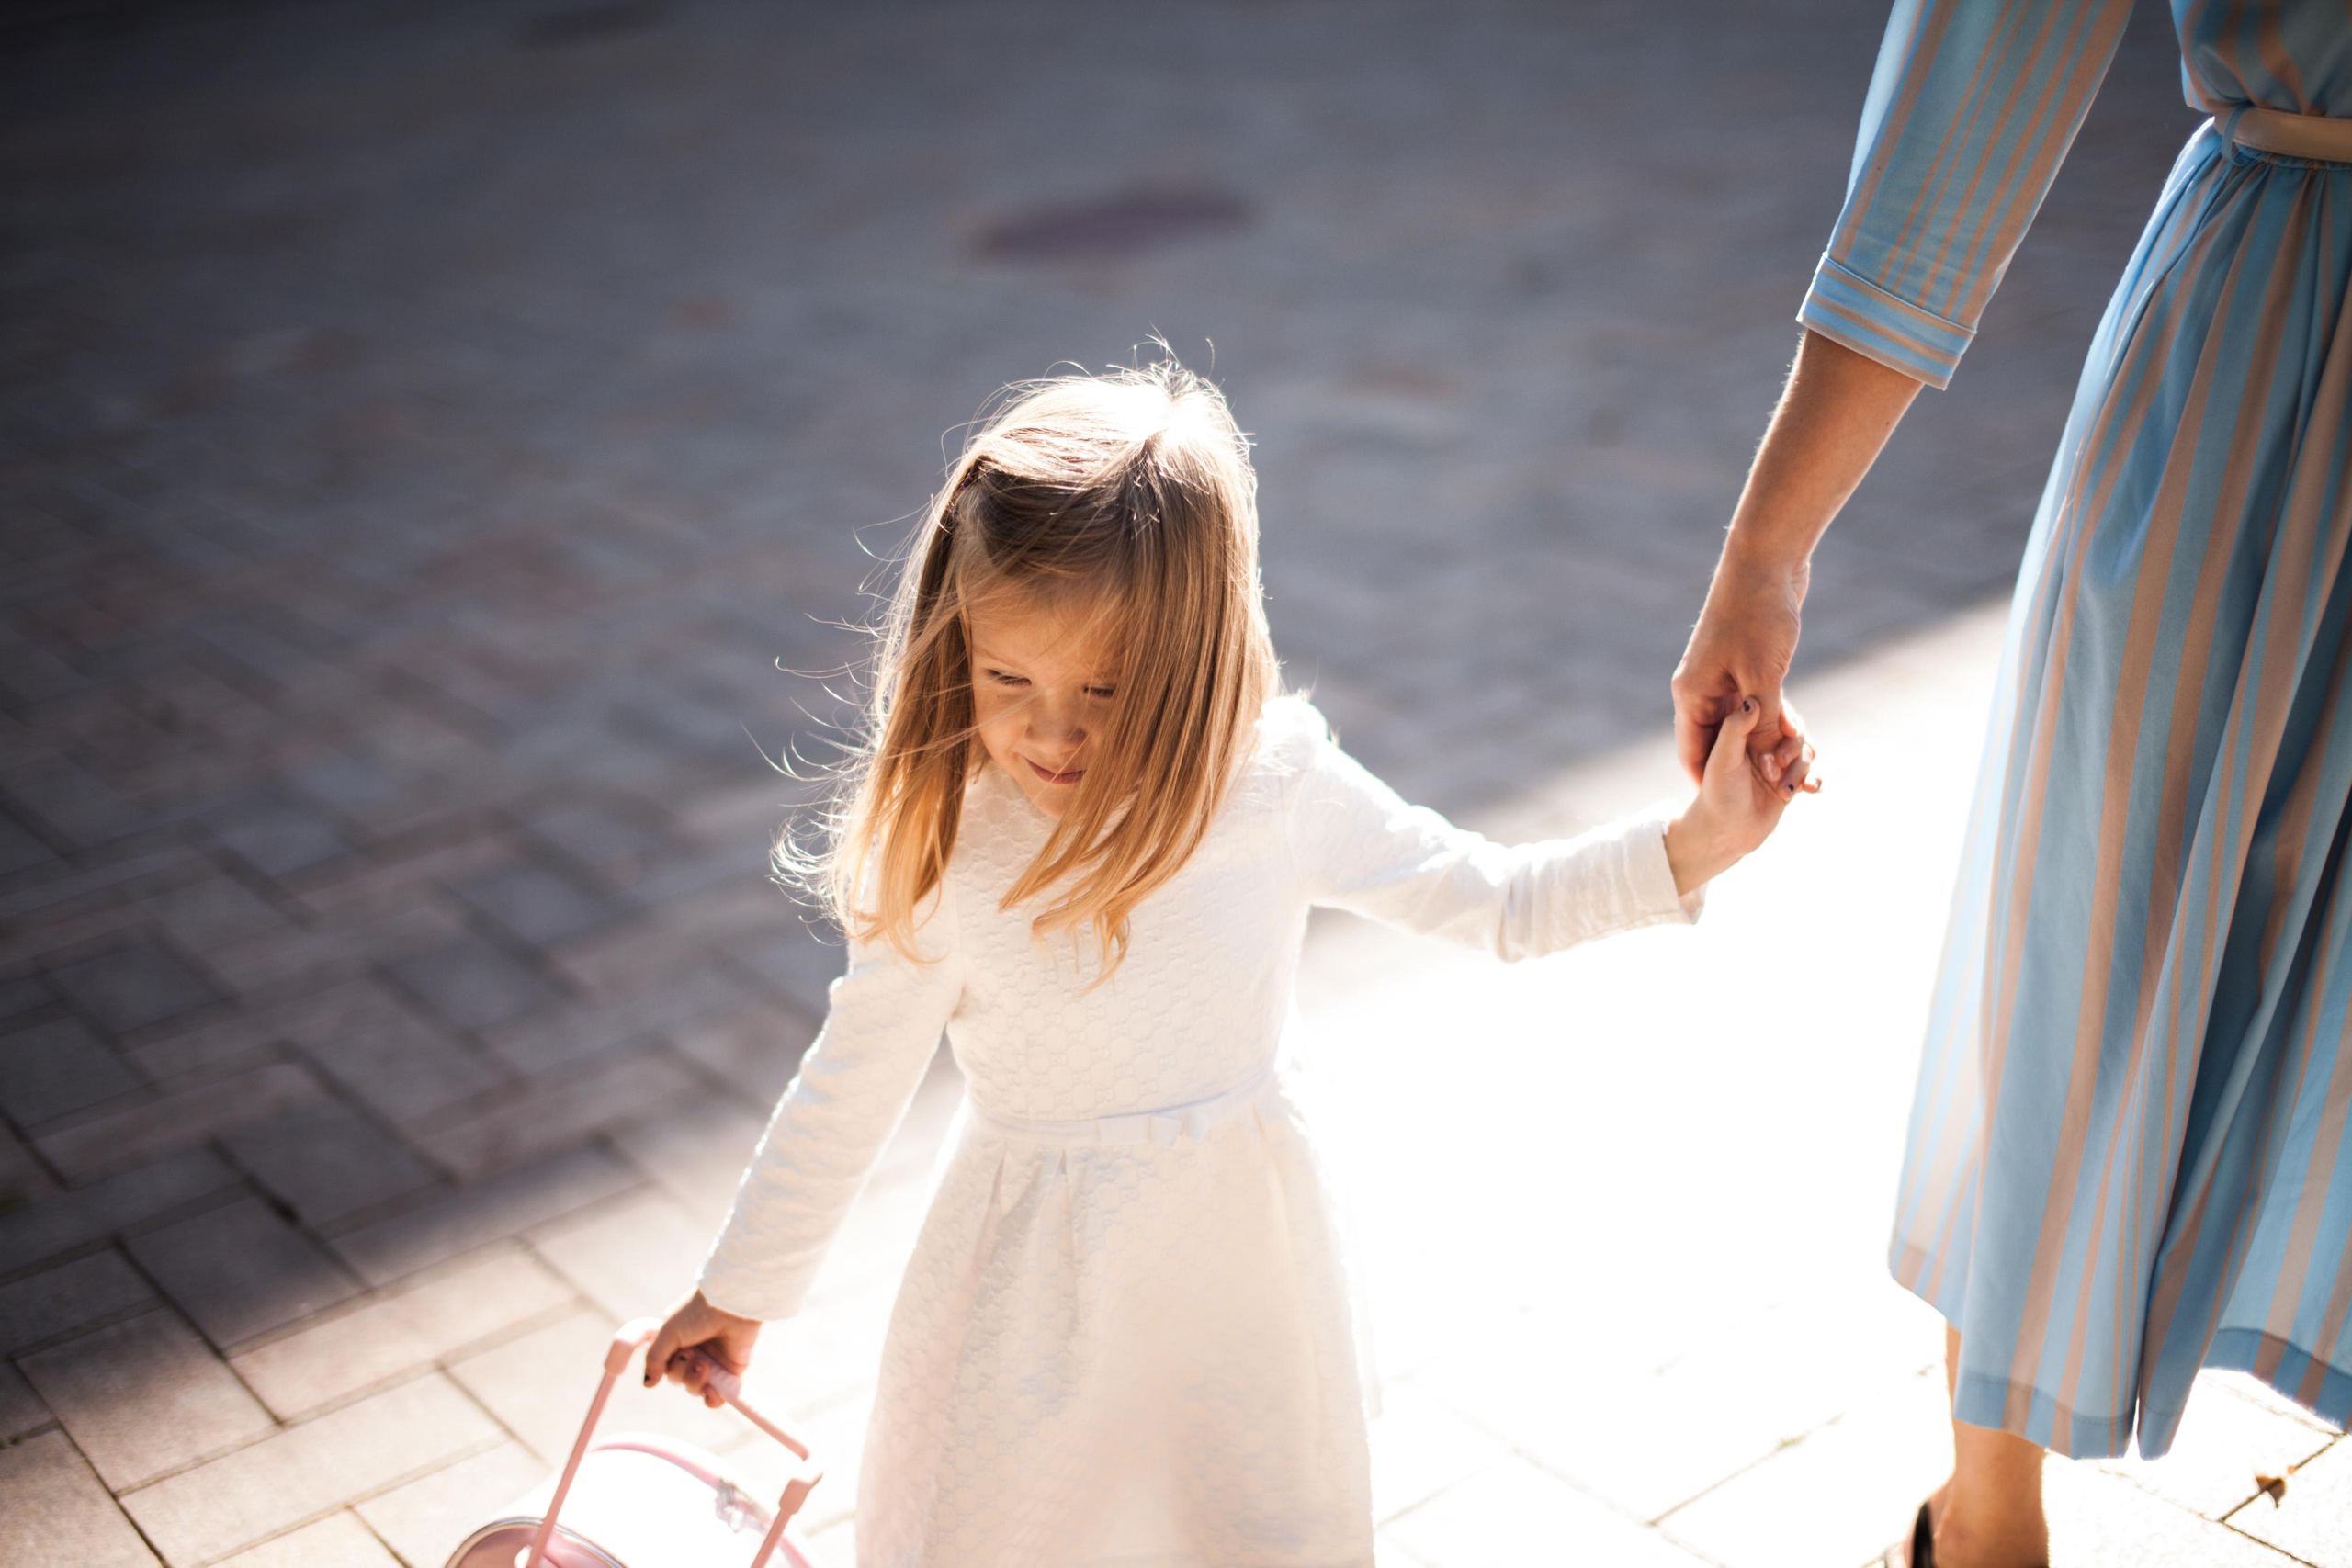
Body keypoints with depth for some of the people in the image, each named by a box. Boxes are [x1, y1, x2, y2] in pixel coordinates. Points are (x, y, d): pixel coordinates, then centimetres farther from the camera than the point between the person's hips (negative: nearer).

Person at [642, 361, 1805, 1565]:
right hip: (1037, 1270, -2)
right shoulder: (942, 856, -20)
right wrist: (741, 1289, 3)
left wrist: (1695, 846, -15)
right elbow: (846, 1095, -7)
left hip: (1239, 1242, 2)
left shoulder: (1278, 788, -16)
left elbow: (1500, 903, -4)